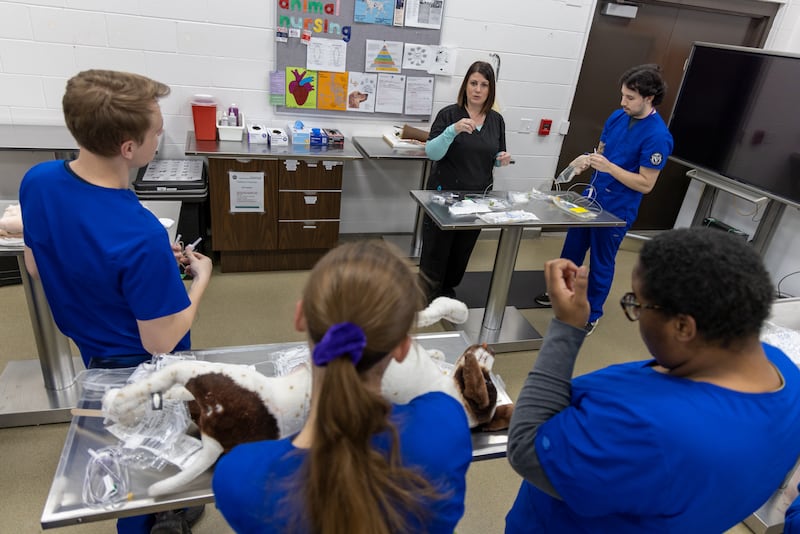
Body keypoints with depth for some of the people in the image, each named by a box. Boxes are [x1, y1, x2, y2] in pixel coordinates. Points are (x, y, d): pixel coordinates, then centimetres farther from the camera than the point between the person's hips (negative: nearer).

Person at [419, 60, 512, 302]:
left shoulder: (497, 120, 6)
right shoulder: (449, 114, -7)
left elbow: (495, 158, 15)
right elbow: (432, 153, -15)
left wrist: (503, 159, -8)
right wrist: (453, 130, -30)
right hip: (445, 194, -4)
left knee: (462, 250, 15)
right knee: (436, 249, 1)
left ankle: (448, 289, 35)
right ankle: (427, 296, 15)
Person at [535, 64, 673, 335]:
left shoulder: (658, 136, -21)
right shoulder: (618, 117, 0)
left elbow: (646, 184, -19)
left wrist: (609, 167, -27)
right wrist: (587, 160, -9)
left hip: (617, 210, -7)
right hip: (592, 196, 7)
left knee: (601, 262, 8)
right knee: (571, 250, 19)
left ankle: (591, 314, 27)